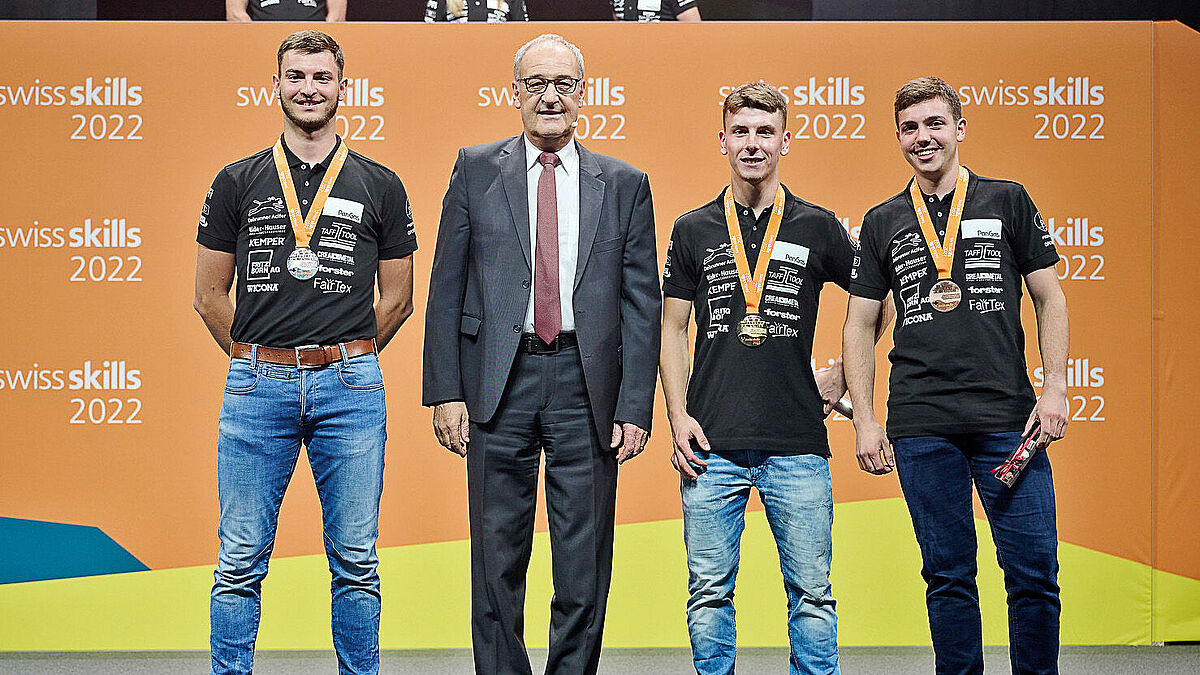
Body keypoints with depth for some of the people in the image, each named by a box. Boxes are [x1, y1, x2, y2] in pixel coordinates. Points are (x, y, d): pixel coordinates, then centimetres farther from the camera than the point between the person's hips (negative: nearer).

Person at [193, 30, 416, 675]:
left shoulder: (380, 186, 7)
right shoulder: (237, 182, 7)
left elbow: (396, 297, 11)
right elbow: (210, 294, 10)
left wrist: (344, 359, 10)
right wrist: (259, 359, 9)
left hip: (349, 387, 0)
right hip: (255, 388, 0)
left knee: (355, 561, 4)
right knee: (240, 562, 2)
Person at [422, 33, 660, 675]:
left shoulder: (624, 184, 8)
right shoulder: (476, 170, 7)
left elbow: (642, 304, 5)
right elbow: (446, 291, 5)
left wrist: (635, 405, -3)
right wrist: (446, 391, -3)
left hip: (586, 385, 0)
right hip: (500, 381, 0)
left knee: (584, 572, 4)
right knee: (496, 567, 6)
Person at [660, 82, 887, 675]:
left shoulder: (818, 227, 7)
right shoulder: (693, 230, 8)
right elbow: (672, 328, 8)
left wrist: (841, 376, 8)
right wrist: (678, 417, -2)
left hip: (797, 444, 0)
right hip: (711, 443, 1)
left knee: (812, 593, 2)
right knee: (709, 593, 4)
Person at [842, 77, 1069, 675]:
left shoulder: (1008, 201, 9)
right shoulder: (882, 223, 11)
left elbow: (1049, 298, 9)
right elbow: (859, 326, 12)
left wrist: (1055, 387, -2)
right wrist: (865, 420, 4)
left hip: (1008, 419, -1)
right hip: (920, 425, 1)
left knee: (1035, 572, -3)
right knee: (948, 575, 5)